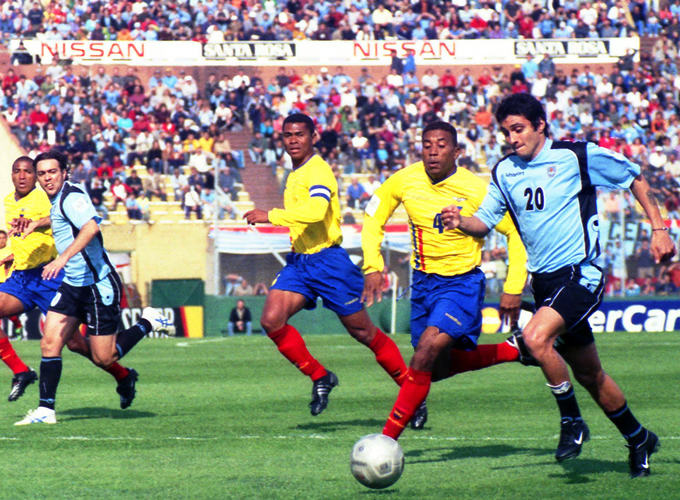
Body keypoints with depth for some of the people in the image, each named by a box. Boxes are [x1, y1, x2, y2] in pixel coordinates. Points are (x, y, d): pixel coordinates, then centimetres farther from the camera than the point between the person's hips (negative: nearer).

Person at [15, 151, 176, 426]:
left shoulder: (71, 197, -18)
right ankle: (46, 409, -4)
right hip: (73, 284, 9)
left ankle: (148, 323, 17)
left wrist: (63, 258, -46)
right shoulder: (57, 201, 12)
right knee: (50, 343, -5)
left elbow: (91, 227, -38)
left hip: (98, 285, -9)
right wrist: (37, 223, 22)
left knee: (104, 359, -3)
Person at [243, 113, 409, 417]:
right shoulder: (294, 175, 15)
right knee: (271, 320, -12)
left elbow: (316, 210, -32)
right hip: (298, 262, 8)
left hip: (327, 260, -8)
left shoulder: (318, 170, -14)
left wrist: (271, 216, -29)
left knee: (363, 332, 0)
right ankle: (320, 378, 3)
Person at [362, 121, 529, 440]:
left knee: (425, 356, -22)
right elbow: (373, 217, 7)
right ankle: (513, 351, 35)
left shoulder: (476, 191, -20)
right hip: (424, 281, 6)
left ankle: (387, 440, -16)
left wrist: (514, 290, -13)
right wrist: (373, 266, -6)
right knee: (438, 369, 14)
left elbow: (518, 233, -10)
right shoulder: (405, 181, -10)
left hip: (462, 282, -6)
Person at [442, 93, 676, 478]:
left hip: (581, 273, -7)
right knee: (589, 374, 14)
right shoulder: (505, 172, 6)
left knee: (536, 337, -29)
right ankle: (639, 440, 32)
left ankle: (572, 420, -10)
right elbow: (486, 222, 9)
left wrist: (659, 229, -2)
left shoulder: (578, 156, -9)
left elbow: (634, 179, 2)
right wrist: (461, 222, -13)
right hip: (545, 281, 7)